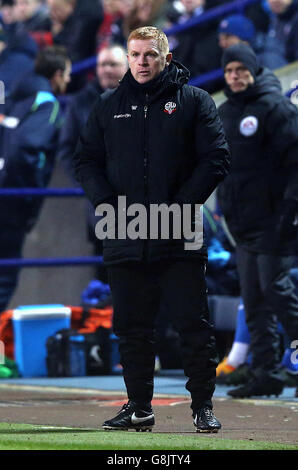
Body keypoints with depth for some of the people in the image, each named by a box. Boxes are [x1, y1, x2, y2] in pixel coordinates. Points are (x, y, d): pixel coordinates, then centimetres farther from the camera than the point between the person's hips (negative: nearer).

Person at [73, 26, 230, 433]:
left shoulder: (194, 101, 4)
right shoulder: (108, 106, 14)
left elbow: (216, 159, -1)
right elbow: (86, 160, 15)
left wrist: (180, 206, -11)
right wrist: (107, 203, -3)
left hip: (180, 239, -3)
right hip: (126, 241, 3)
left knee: (194, 325, -3)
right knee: (132, 328, 6)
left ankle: (203, 407, 4)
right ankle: (139, 407, 15)